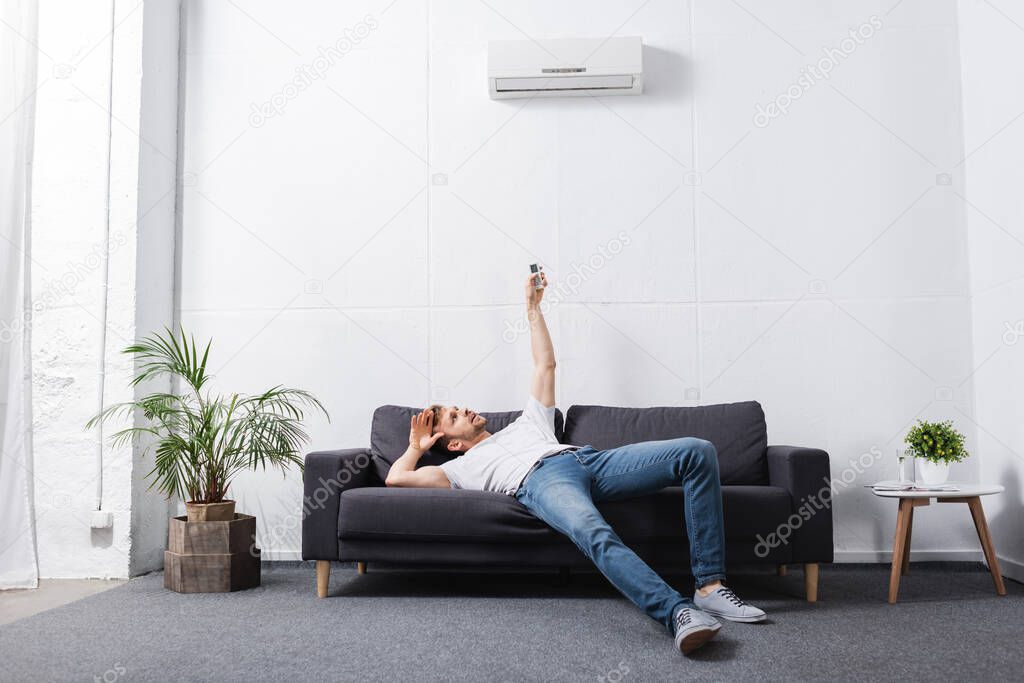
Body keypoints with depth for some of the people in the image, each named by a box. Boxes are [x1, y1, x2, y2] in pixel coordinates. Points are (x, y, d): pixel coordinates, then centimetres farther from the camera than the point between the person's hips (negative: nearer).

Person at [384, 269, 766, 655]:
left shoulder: (526, 423, 42)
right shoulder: (465, 466, 28)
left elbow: (545, 365, 45)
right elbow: (396, 478, 19)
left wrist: (533, 308, 48)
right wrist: (418, 446, 35)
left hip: (590, 459, 6)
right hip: (541, 480, -5)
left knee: (697, 452, -17)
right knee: (597, 536, -43)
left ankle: (709, 586, -25)